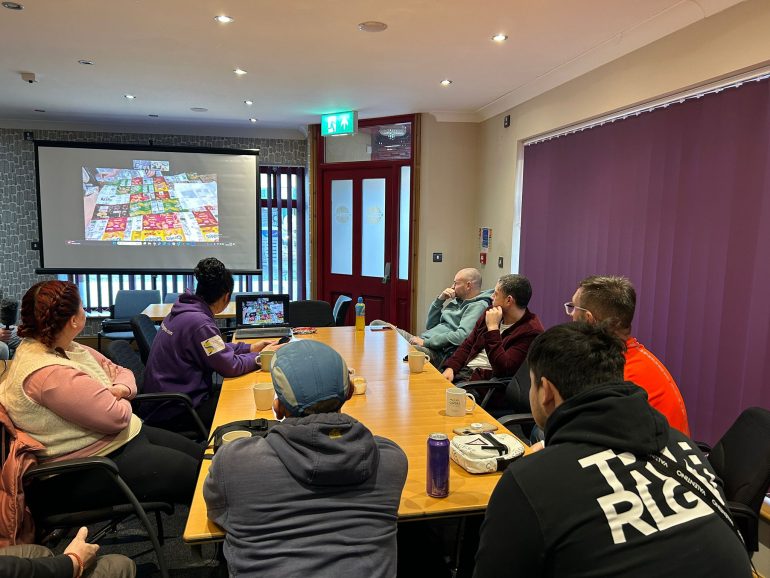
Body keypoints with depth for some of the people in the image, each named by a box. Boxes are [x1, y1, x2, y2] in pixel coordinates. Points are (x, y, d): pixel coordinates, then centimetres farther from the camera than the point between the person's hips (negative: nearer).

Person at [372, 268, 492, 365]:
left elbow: (462, 336, -22)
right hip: (422, 341, 10)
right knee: (376, 325, 3)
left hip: (438, 351, -9)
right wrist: (439, 300, 8)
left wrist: (426, 342, -18)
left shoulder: (478, 306, -6)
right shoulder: (456, 301, 21)